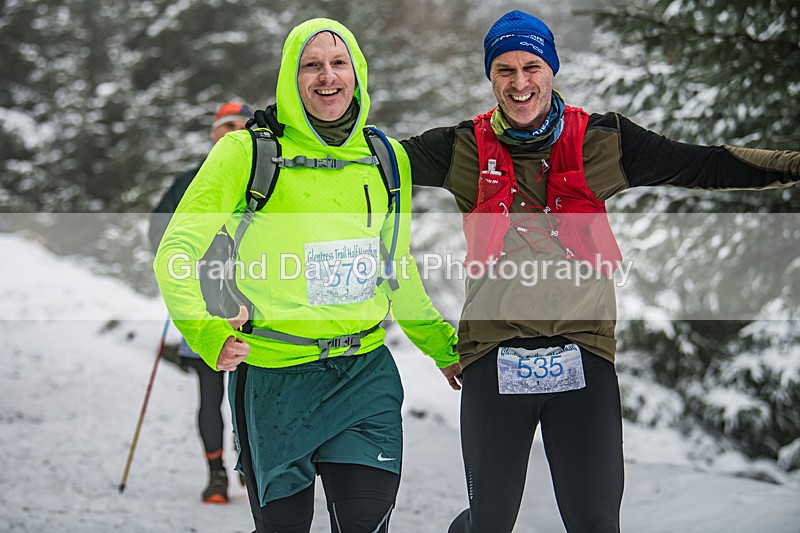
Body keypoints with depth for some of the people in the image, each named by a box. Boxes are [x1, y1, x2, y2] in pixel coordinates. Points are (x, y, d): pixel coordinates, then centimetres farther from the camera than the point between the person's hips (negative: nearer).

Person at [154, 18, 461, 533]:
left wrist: (442, 345, 26)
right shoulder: (247, 152, -6)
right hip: (275, 378, -3)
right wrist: (206, 330, -24)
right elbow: (178, 250, -8)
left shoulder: (387, 159, 7)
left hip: (365, 374, 3)